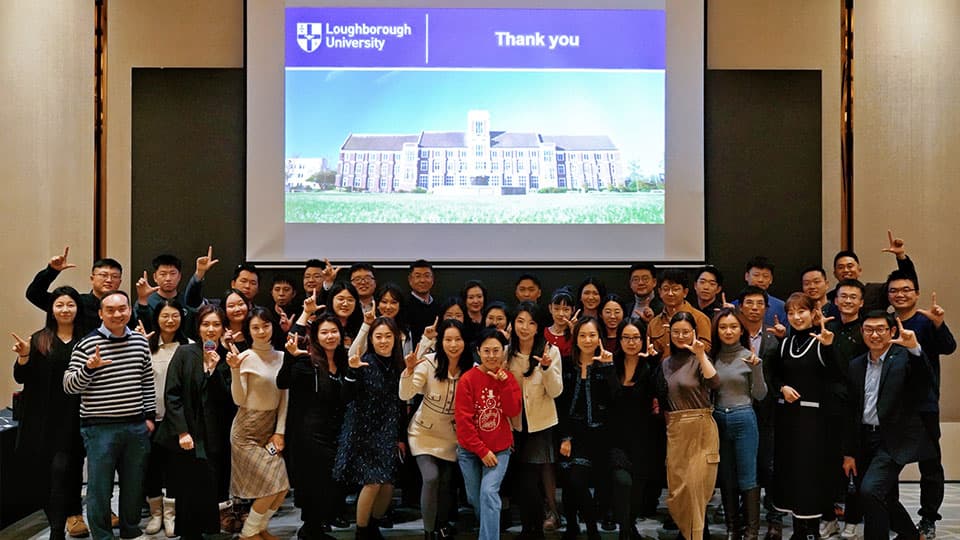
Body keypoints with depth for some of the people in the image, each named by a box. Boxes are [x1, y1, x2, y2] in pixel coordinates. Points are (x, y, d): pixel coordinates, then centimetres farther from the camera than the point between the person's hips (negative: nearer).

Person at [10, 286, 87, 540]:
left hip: (74, 417, -2)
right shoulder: (39, 340, 6)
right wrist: (24, 356, -13)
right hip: (44, 417, 2)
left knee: (63, 469, -8)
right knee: (45, 470, 6)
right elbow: (21, 378, 4)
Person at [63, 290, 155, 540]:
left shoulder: (140, 341, 6)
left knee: (134, 484, 14)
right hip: (100, 428, -4)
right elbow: (69, 386, -8)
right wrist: (89, 367, -26)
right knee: (100, 487, 4)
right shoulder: (87, 344, -7)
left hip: (136, 427, 4)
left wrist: (150, 415, 12)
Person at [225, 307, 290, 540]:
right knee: (272, 486, -8)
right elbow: (239, 400, -15)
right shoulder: (246, 357, -11)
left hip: (271, 427, 6)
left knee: (282, 486, 3)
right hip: (248, 431, -6)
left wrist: (279, 432, 1)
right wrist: (234, 370, -27)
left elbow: (284, 397, 7)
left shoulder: (280, 356, 5)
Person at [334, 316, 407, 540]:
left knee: (388, 484, 6)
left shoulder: (398, 365, 5)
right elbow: (347, 398, -20)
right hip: (364, 432, -5)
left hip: (388, 434, 6)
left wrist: (401, 437, 13)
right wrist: (352, 371, -34)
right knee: (373, 482, -10)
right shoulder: (365, 363, -12)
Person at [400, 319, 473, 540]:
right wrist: (410, 370, -38)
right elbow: (405, 395, -25)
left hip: (451, 435, 3)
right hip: (424, 432, -2)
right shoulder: (429, 362, -19)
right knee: (431, 477, -16)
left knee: (445, 482, 11)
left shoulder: (472, 369, -13)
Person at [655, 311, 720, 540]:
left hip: (700, 429, -5)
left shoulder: (699, 359, -4)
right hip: (674, 430, 5)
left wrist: (701, 355, -30)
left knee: (695, 486, -5)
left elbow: (714, 384, -24)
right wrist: (667, 422, 9)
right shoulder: (666, 363, 12)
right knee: (676, 488, 9)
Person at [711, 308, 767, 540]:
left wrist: (756, 367, -19)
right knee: (726, 478, 12)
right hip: (718, 420, 4)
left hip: (744, 419, -4)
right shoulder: (712, 357, 5)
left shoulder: (749, 357, -5)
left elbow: (760, 395, -5)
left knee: (747, 478, 0)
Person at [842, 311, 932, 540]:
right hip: (865, 439, 6)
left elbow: (926, 382, -26)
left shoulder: (905, 358, -6)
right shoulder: (856, 365, 9)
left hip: (893, 440, -6)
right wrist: (849, 452, 11)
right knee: (884, 500, 16)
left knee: (871, 490, -22)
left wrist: (915, 348, -39)